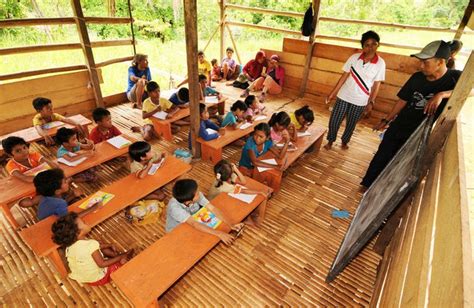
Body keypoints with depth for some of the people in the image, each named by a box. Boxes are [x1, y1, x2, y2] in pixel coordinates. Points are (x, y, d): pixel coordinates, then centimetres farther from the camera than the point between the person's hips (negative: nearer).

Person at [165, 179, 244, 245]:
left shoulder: (197, 195, -24)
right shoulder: (174, 207, -38)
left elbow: (213, 208, -27)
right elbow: (194, 224, -44)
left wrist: (231, 225, -37)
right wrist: (219, 234, -50)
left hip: (193, 226, 5)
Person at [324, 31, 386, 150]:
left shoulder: (380, 63, -7)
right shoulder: (354, 57, -5)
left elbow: (376, 85, -2)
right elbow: (344, 77, -2)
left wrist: (371, 102, -6)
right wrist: (332, 93, -4)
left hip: (360, 101, 0)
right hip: (344, 96, 1)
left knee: (351, 124, 13)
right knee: (334, 121, 3)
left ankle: (344, 141, 39)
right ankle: (330, 141, 28)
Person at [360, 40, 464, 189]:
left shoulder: (456, 78, -14)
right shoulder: (417, 77, -5)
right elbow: (403, 100, 4)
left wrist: (441, 94, -39)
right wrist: (386, 120, 9)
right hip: (398, 127, 3)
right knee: (381, 157, 10)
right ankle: (367, 184, 28)